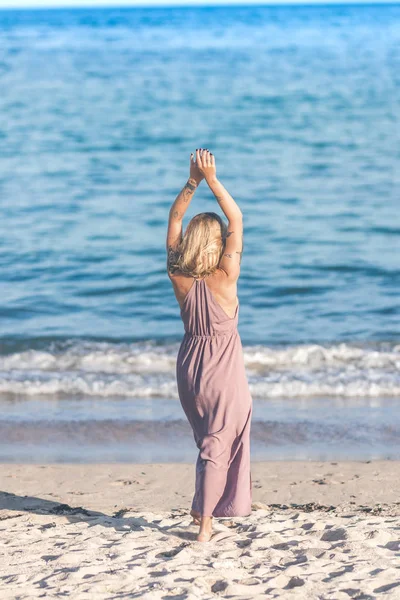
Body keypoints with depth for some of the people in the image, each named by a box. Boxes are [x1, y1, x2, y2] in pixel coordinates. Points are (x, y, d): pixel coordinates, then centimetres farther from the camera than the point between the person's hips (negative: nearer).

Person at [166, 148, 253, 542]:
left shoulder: (179, 278, -12)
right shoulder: (225, 279, -22)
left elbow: (174, 219, -2)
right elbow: (237, 220, -18)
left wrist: (193, 181, -8)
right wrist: (212, 181, -21)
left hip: (190, 366, 5)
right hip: (223, 369, -5)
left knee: (206, 438, 22)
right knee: (218, 444, 4)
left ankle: (203, 507, 27)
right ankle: (206, 521, 5)